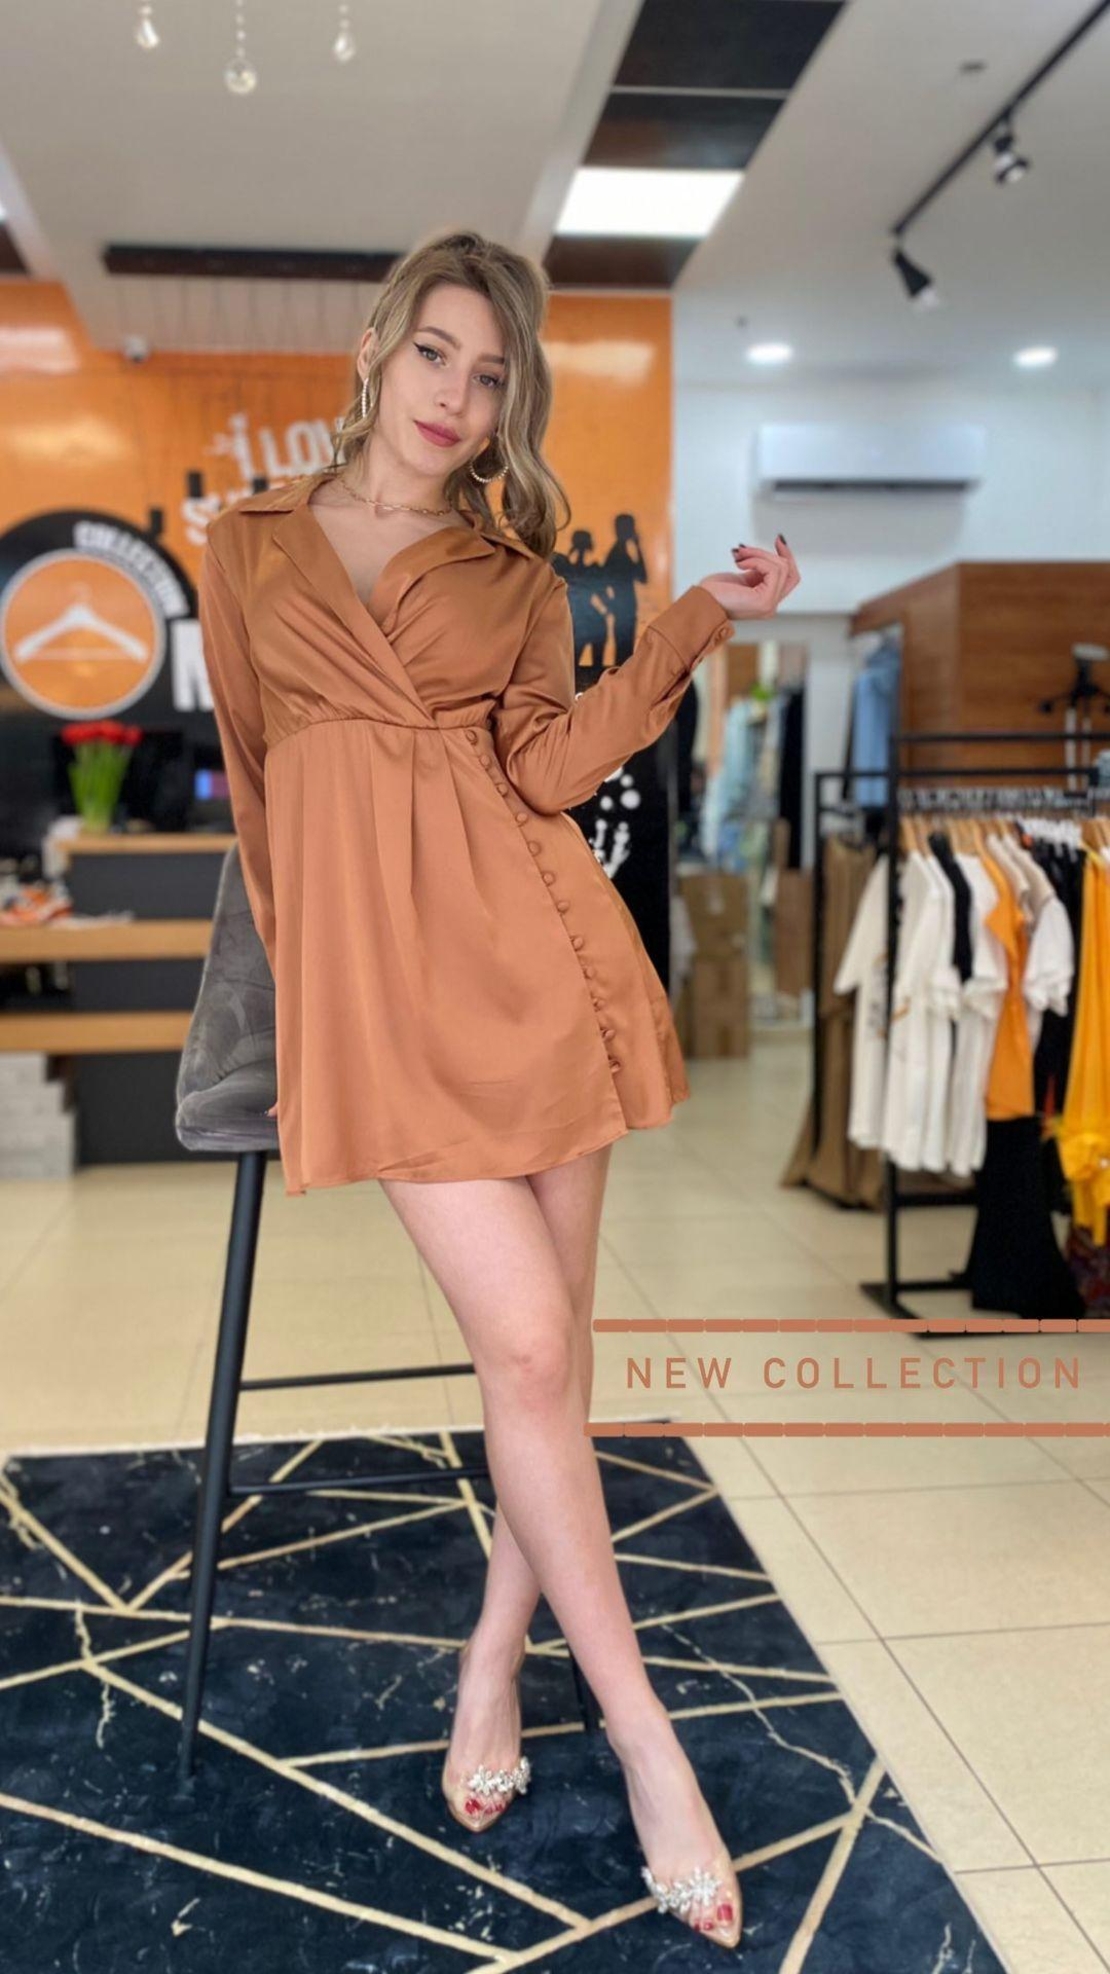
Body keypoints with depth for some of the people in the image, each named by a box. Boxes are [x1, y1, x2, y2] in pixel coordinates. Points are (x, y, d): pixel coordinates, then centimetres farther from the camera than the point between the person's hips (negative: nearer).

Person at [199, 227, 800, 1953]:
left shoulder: (515, 571, 15)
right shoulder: (248, 550, 14)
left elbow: (550, 763, 0)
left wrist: (702, 624, -9)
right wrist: (306, 969, 19)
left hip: (525, 936, 2)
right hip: (372, 957, -2)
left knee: (549, 1342, 2)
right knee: (526, 1343, -10)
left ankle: (497, 1651, 24)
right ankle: (643, 1734, 6)